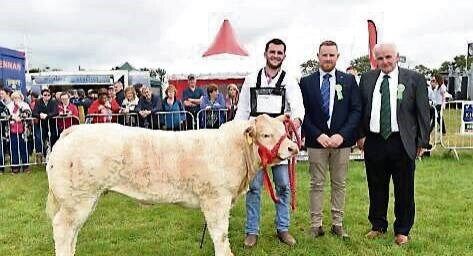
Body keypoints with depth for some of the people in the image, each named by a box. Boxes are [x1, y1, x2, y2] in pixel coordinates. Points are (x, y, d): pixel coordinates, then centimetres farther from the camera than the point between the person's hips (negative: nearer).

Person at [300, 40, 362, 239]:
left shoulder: (349, 80, 5)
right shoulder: (306, 82, 3)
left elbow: (356, 110, 1)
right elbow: (303, 113, 0)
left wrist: (342, 134, -11)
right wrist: (318, 135, -12)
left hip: (342, 140, 1)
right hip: (316, 140, -1)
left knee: (339, 184, 9)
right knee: (317, 184, 5)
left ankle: (338, 223, 19)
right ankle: (316, 224, 12)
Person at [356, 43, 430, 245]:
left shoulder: (415, 79, 0)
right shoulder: (367, 79, 8)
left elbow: (423, 112, 0)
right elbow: (359, 109, 11)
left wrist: (422, 142, -3)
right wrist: (360, 135, 3)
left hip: (402, 143, -2)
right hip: (374, 142, 2)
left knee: (404, 189, 8)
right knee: (376, 187, 13)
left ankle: (402, 230, 25)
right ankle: (378, 226, 30)